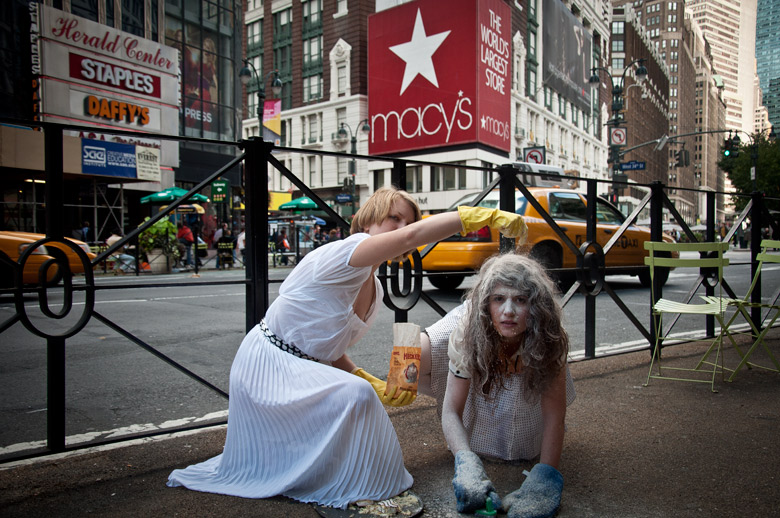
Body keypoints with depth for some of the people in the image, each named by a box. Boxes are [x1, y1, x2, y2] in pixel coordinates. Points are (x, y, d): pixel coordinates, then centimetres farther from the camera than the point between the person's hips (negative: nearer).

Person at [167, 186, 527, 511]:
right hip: (267, 363, -9)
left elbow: (331, 351, 7)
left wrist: (374, 385, -5)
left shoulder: (374, 288, 5)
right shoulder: (343, 253, -22)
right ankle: (355, 489, -7)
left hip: (302, 368, 9)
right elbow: (411, 236, -41)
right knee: (355, 396, -24)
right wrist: (482, 216, -41)